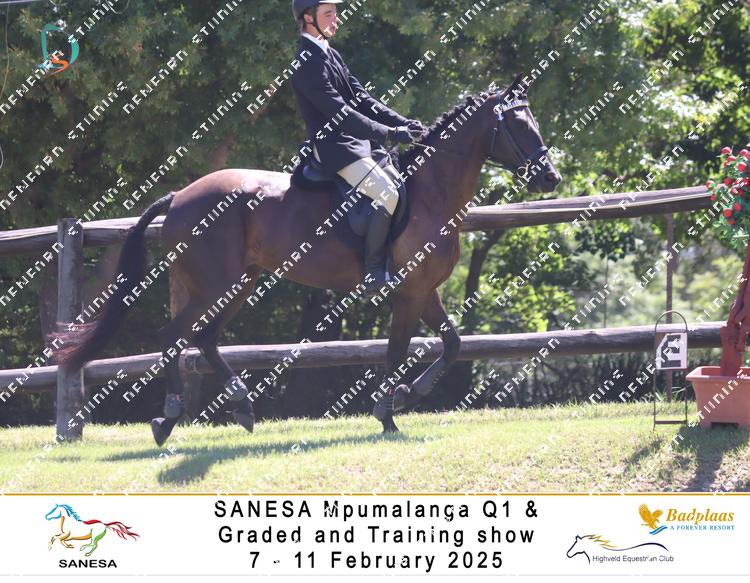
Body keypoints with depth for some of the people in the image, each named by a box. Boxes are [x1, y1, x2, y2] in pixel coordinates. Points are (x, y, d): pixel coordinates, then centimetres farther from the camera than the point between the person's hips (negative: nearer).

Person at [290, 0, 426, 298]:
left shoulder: (331, 55, 16)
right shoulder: (307, 62, -14)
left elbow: (362, 99, 15)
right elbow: (339, 113, -21)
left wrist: (403, 123, 2)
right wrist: (389, 133, -24)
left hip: (359, 142, 10)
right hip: (336, 147, -10)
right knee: (388, 194, -24)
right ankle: (373, 273, -18)